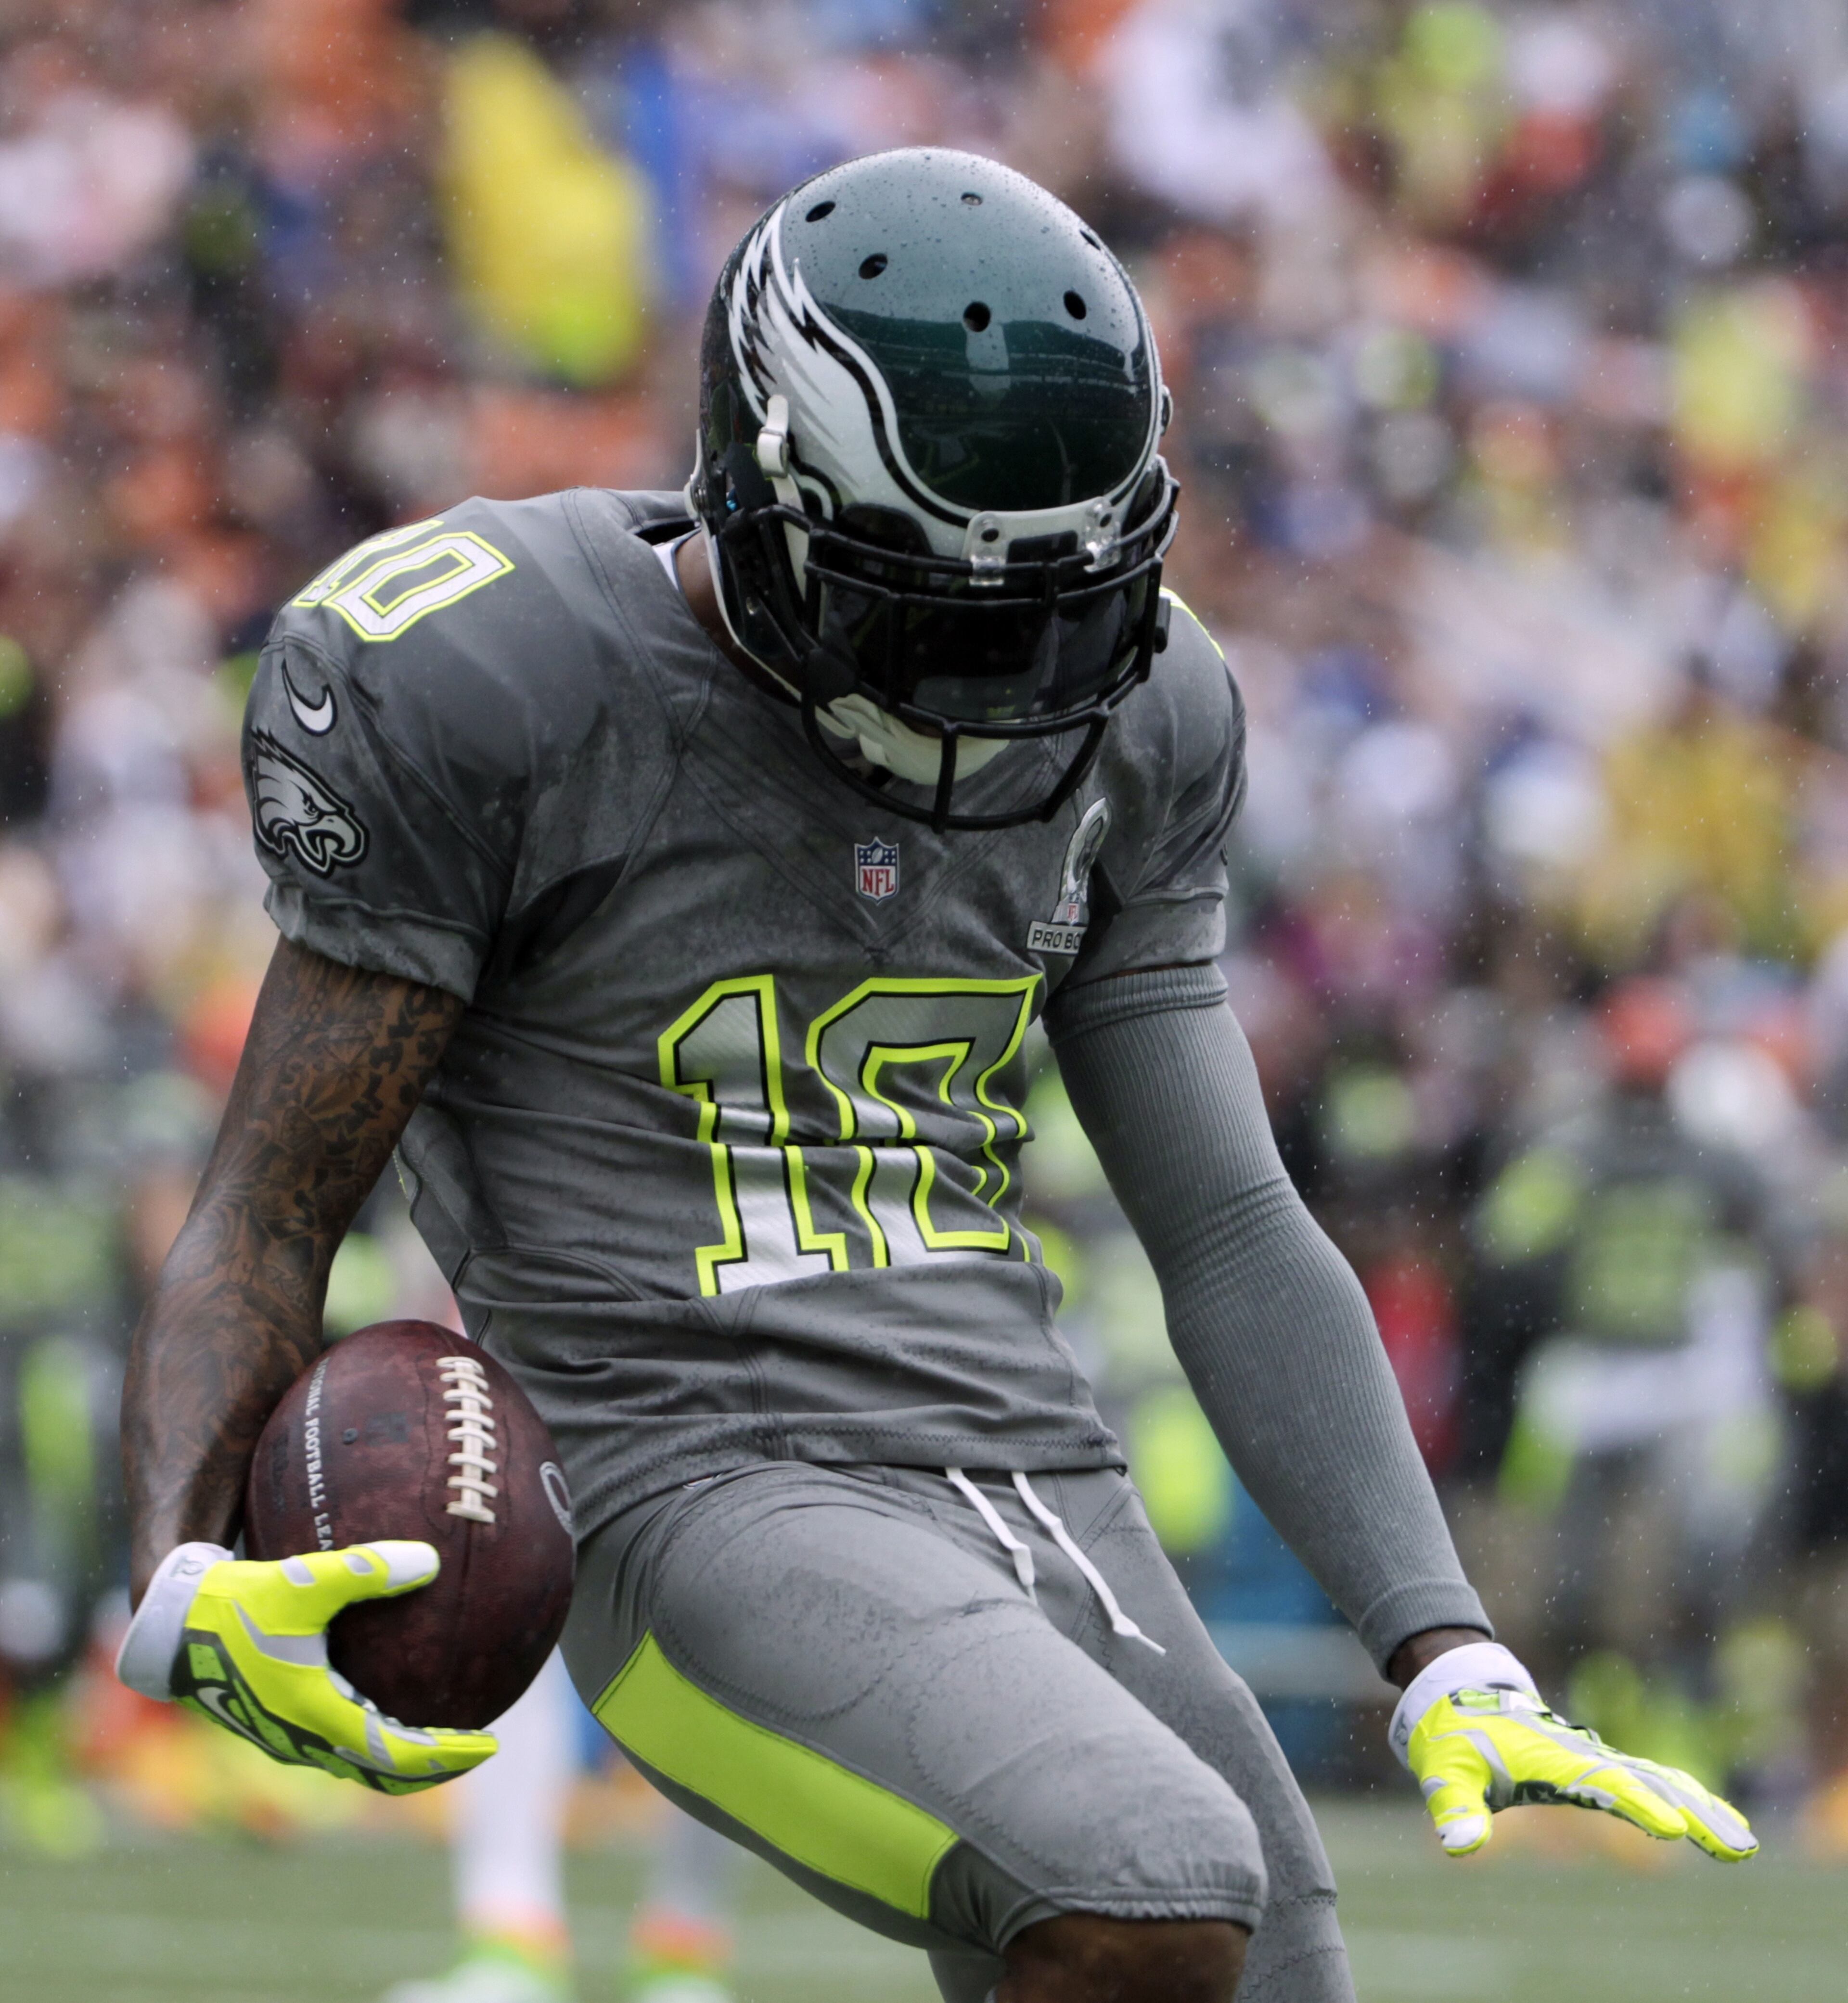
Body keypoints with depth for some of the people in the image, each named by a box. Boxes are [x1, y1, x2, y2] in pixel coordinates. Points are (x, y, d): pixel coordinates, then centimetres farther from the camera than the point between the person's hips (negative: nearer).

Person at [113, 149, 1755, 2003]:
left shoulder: (1125, 719, 9)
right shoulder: (484, 690, -7)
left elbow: (1235, 1242, 12)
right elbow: (265, 1227, -3)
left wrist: (1456, 1673, 0)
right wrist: (185, 1587, -23)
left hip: (1042, 1500, 7)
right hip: (713, 1508, -7)